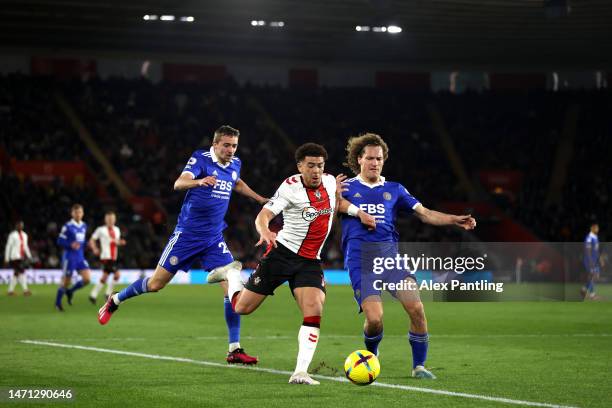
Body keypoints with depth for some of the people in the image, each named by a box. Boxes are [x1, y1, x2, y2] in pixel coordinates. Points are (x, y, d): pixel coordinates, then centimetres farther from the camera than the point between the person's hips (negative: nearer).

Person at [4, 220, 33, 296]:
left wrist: (29, 256, 17)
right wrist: (6, 258, -8)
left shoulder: (24, 235, 15)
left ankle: (10, 290, 16)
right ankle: (25, 290, -16)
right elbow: (8, 247, -6)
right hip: (15, 257, -8)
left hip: (22, 257, 8)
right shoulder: (12, 235, -7)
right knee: (22, 272, -14)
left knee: (16, 274, 10)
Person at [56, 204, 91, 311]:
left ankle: (70, 291, 15)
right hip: (69, 257, -5)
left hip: (80, 257, 5)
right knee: (66, 282, 1)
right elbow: (60, 241, -11)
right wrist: (71, 245, -24)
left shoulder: (84, 226, 9)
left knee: (87, 279, -10)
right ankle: (58, 303, 21)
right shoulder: (67, 226, -11)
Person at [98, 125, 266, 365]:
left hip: (214, 240, 5)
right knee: (155, 284, 3)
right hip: (187, 235, -5)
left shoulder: (235, 165, 7)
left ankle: (234, 350, -8)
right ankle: (115, 300, 32)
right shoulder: (201, 159, -13)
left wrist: (260, 199, 31)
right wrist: (199, 181, -50)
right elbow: (179, 183, -31)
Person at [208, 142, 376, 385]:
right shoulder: (291, 187, -14)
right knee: (243, 308, 4)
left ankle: (300, 372, -17)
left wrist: (359, 213, 17)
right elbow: (263, 215, -23)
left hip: (310, 262, 4)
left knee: (314, 312, -18)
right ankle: (231, 275, 37)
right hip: (282, 253, -4)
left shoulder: (330, 182, 5)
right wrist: (265, 231, -45)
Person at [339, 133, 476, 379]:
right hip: (360, 258, -3)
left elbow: (425, 213, 14)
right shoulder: (346, 188, 13)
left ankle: (418, 366, 1)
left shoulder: (394, 190, 19)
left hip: (390, 254, 3)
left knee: (416, 308, -16)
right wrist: (335, 196, -13)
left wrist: (455, 220, 1)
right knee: (374, 318, -18)